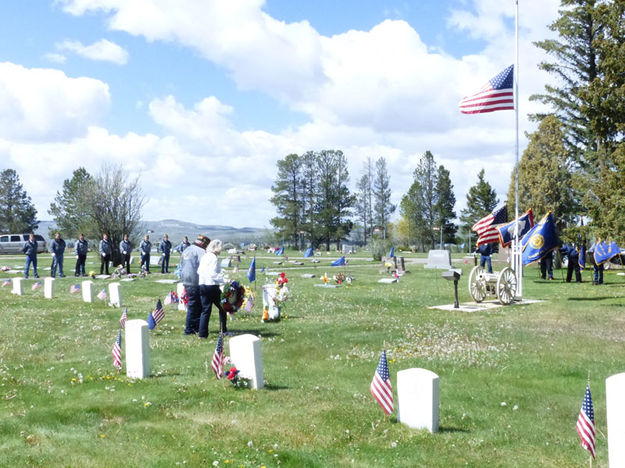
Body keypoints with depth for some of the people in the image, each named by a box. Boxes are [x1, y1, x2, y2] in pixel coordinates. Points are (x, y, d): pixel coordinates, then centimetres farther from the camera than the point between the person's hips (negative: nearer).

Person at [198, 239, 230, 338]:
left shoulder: (204, 257, 12)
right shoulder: (214, 258, -12)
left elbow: (199, 271, 17)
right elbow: (213, 273, -20)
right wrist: (224, 279, -20)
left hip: (202, 285, 7)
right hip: (212, 285, -7)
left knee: (205, 309, 10)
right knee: (222, 308, 9)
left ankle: (202, 333, 6)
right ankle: (223, 330, 13)